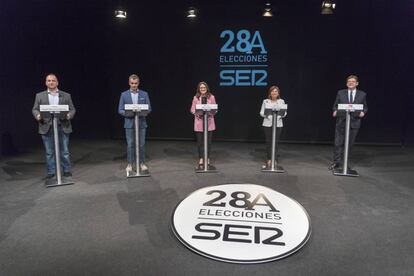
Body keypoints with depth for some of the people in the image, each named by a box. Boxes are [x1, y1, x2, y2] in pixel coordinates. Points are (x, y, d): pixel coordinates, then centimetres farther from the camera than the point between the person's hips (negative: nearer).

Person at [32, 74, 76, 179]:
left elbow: (72, 109, 7)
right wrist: (37, 115, -13)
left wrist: (69, 115, -15)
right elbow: (35, 109, 9)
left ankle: (66, 170, 15)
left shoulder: (66, 95, 10)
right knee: (49, 152, 6)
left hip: (62, 127, 0)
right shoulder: (40, 96, 11)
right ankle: (51, 172, 16)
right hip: (47, 127, 1)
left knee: (64, 151, 4)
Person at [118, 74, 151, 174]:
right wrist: (127, 113, -17)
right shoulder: (124, 95, 3)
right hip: (129, 123, -1)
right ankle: (129, 164, 14)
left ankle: (142, 163, 18)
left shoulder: (144, 94, 5)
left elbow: (149, 108, 4)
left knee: (141, 144, 5)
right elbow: (120, 110, 2)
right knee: (130, 144, 3)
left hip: (141, 123, 1)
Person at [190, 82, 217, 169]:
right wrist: (198, 113, -16)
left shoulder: (211, 97, 2)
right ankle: (201, 160, 15)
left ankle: (207, 159, 19)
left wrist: (210, 112, -16)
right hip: (199, 122, 0)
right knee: (200, 141, 4)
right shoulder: (196, 98, 2)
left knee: (208, 141, 6)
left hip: (209, 122, 0)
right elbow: (192, 109, 2)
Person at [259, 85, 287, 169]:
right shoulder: (265, 101, 5)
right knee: (268, 142, -1)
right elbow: (261, 113, 2)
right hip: (267, 124, -1)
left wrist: (282, 113, -16)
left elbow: (285, 113, 6)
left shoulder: (281, 101, 8)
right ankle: (268, 160, 9)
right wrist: (265, 114, -18)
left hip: (278, 124, 1)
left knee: (276, 142, 0)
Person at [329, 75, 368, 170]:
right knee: (338, 143, -2)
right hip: (341, 121, 0)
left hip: (354, 122, 1)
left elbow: (365, 107, 11)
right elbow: (335, 105, 8)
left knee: (349, 144, 7)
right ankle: (336, 162, 6)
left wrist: (363, 112, -10)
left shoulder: (362, 94, 7)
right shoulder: (340, 93, 6)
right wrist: (335, 111, -12)